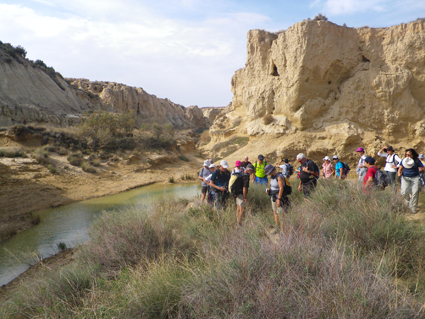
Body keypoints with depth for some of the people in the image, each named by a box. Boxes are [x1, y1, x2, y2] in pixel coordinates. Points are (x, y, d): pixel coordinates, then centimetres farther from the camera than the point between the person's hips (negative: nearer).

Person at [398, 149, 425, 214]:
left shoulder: (417, 161, -3)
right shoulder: (403, 160, 0)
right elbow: (400, 169, 7)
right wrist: (399, 173, -15)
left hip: (415, 178, 0)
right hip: (405, 177, 1)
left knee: (415, 193, -6)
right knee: (404, 192, -12)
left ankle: (413, 207, 9)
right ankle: (407, 199, 26)